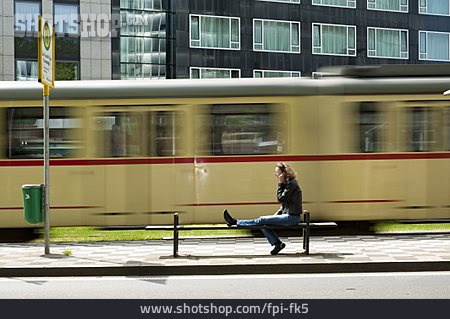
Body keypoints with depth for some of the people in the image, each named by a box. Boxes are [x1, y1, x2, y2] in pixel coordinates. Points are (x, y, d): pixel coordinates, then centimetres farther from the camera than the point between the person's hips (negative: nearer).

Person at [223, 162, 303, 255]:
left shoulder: (291, 184, -15)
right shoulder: (287, 184, 16)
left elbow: (280, 199, -20)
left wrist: (280, 184, -15)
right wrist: (277, 213, 9)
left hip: (292, 217, -10)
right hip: (288, 215, 10)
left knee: (262, 220, -12)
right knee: (263, 223, 5)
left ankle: (235, 222, -10)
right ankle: (277, 243, 2)